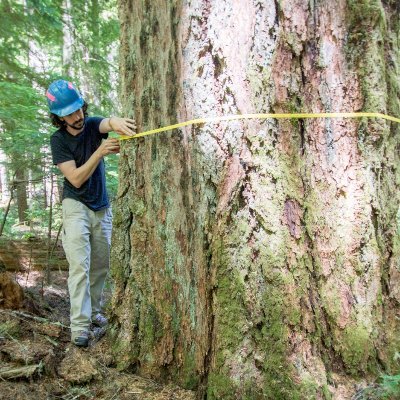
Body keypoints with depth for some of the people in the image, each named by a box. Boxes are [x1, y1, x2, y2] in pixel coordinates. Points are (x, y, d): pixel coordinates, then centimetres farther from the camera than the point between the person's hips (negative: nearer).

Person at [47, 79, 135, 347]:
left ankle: (94, 312, 26)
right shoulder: (58, 140, -11)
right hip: (76, 206, -4)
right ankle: (80, 325, -7)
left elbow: (108, 123, -29)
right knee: (80, 266, -11)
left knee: (101, 266, 11)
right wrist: (99, 152, -31)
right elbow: (76, 179, -19)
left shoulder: (93, 125, -4)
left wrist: (116, 122, -55)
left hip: (102, 207, 4)